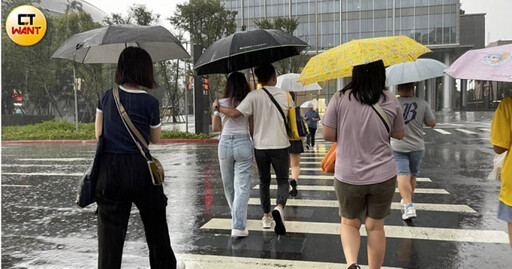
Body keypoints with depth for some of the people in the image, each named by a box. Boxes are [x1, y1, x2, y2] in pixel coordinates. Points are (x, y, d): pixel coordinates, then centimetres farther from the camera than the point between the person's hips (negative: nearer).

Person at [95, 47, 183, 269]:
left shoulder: (106, 98, 2)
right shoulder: (150, 102, -8)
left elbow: (98, 134, 8)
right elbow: (155, 139, 3)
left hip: (109, 169, 2)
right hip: (139, 169, -2)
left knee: (110, 228, 7)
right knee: (155, 222, 19)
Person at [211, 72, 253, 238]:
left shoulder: (220, 104, 1)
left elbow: (215, 127, 10)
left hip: (225, 144, 2)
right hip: (243, 143, -2)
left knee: (228, 185, 19)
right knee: (242, 187, -1)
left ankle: (237, 217, 38)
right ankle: (238, 227, -8)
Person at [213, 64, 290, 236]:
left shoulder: (254, 96, -8)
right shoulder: (283, 95, -2)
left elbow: (235, 113, -17)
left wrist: (218, 107, -1)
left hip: (260, 145, 0)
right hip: (279, 144, 0)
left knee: (264, 182, 16)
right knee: (283, 180, 7)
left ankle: (266, 217, 24)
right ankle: (279, 207, -20)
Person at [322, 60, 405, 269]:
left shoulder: (340, 99, -10)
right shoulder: (391, 101, -3)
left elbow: (327, 135, -9)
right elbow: (399, 135, 8)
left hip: (347, 176, -1)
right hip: (383, 175, 1)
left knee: (349, 222, 19)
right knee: (375, 226, 17)